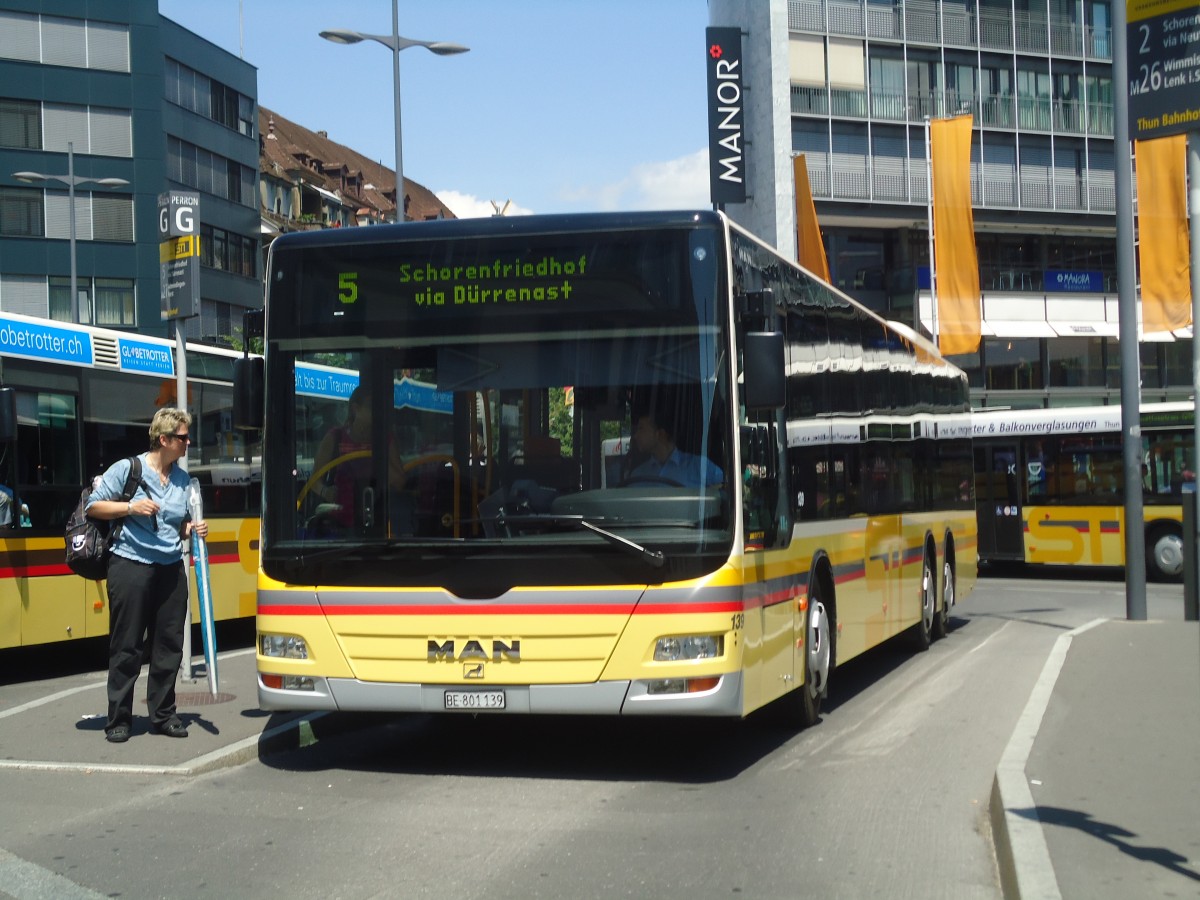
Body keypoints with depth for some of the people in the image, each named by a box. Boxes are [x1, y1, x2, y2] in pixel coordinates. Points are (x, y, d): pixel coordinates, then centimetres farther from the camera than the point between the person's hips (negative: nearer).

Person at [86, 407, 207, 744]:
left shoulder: (183, 478, 10)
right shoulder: (128, 469, -5)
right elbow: (93, 506, -2)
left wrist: (193, 529, -1)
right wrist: (131, 506, -15)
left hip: (171, 568, 5)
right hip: (131, 565, -5)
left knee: (169, 645, 8)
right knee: (126, 647, -1)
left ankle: (163, 715, 19)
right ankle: (118, 719, 8)